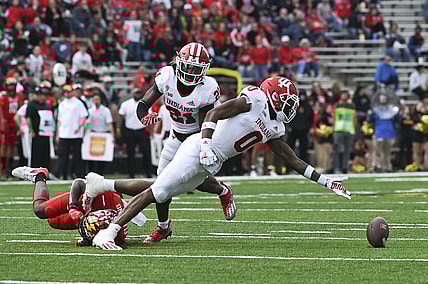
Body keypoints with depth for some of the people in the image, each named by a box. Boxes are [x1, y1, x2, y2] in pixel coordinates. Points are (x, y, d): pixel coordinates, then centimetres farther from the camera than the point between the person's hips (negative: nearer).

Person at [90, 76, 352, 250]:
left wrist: (326, 181, 17)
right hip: (199, 147, -8)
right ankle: (108, 232, -16)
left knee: (163, 193, 7)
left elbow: (292, 160, 21)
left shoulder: (275, 129, 15)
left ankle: (101, 185, 18)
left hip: (212, 165, 8)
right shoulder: (254, 99, -10)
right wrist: (206, 144, -26)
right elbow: (215, 113, -14)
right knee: (158, 191, -14)